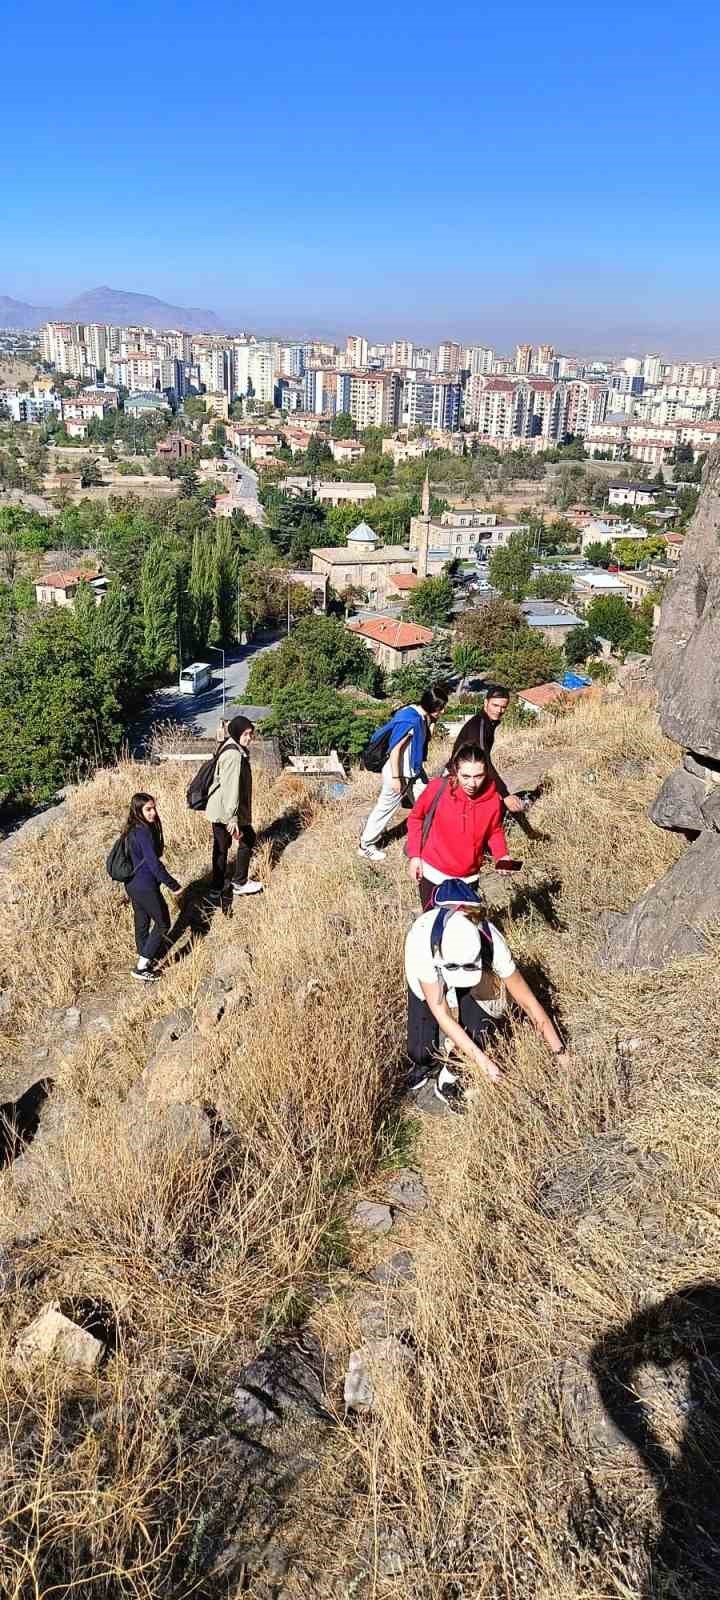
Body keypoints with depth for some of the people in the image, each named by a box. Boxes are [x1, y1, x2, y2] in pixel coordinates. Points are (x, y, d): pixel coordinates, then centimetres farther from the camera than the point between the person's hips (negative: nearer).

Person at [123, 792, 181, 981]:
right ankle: (141, 967, 6)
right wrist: (173, 885, -15)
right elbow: (154, 864, -24)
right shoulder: (144, 833, -24)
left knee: (142, 923, 20)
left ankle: (144, 960, 34)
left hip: (132, 884, 9)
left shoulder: (131, 830, 5)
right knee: (162, 923, 6)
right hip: (145, 886, -9)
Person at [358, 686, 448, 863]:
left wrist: (432, 723, -2)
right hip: (400, 772, -9)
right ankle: (366, 846, 20)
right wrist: (395, 778, -22)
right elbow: (395, 749, -25)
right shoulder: (409, 719, -27)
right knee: (386, 808, 5)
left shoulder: (422, 716, -1)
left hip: (415, 770, 9)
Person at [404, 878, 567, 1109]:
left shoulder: (492, 943, -40)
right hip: (429, 967, -1)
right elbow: (441, 1014, -38)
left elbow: (529, 1003, -29)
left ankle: (450, 1078, 0)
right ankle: (422, 1064, 15)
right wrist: (483, 1061, -37)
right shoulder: (422, 941, -45)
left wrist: (560, 1053, -25)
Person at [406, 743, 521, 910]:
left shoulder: (493, 799, -15)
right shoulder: (437, 788, -21)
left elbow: (494, 832, 4)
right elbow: (416, 818, -4)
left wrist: (501, 856, -13)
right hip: (433, 873, -2)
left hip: (469, 877, 2)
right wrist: (414, 855, -8)